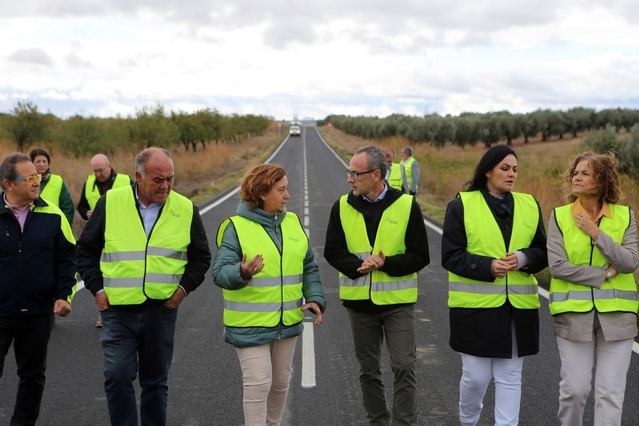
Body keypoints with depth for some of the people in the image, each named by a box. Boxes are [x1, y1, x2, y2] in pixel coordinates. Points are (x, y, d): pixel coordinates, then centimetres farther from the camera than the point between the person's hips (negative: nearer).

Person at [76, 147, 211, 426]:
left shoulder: (186, 209, 2)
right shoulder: (110, 203, -2)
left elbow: (201, 256, 12)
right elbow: (86, 251, 7)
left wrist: (184, 287, -2)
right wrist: (97, 288, -3)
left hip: (162, 309, 1)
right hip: (117, 309, -1)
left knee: (156, 381, 11)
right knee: (118, 376, -8)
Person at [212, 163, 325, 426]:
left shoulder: (292, 222, 7)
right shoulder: (236, 227, -11)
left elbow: (309, 267, 14)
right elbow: (220, 273, -15)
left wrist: (315, 297, 0)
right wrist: (242, 273, -35)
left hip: (288, 322, 6)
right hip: (250, 324, -6)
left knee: (281, 382, 16)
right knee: (258, 383, -7)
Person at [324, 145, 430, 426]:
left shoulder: (407, 205, -8)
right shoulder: (343, 206, 1)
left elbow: (420, 256, -7)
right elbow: (333, 251, 0)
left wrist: (385, 264, -22)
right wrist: (359, 266, -19)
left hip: (397, 300, -3)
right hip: (359, 300, 3)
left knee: (404, 368, -4)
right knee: (368, 370, 13)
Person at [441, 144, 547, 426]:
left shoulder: (529, 205, 7)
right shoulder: (462, 205, -4)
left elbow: (542, 253, 10)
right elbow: (450, 256, -6)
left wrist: (523, 258, -13)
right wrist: (487, 266, -19)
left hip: (518, 307, 3)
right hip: (475, 306, -3)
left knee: (510, 376, 9)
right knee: (476, 376, 3)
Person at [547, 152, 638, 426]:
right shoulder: (560, 216, 0)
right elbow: (557, 265, -10)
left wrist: (596, 233, -13)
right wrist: (604, 274, -11)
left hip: (615, 314, 1)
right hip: (574, 313, -1)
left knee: (611, 391, 1)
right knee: (575, 388, 1)